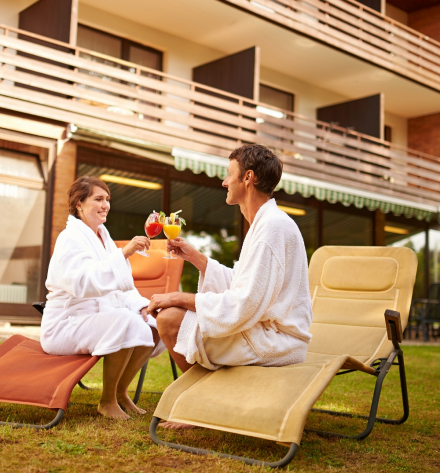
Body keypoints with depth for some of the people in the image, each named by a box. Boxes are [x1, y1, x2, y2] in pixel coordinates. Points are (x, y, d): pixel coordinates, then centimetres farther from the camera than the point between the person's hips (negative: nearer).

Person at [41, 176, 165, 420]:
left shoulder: (103, 236, 13)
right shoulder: (70, 238, -14)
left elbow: (121, 285, 15)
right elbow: (82, 283, -33)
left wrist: (141, 306, -4)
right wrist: (124, 253, -37)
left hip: (99, 319, 8)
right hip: (65, 325, -8)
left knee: (154, 327, -9)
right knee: (126, 322, -32)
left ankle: (120, 392, 6)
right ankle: (106, 401, -15)